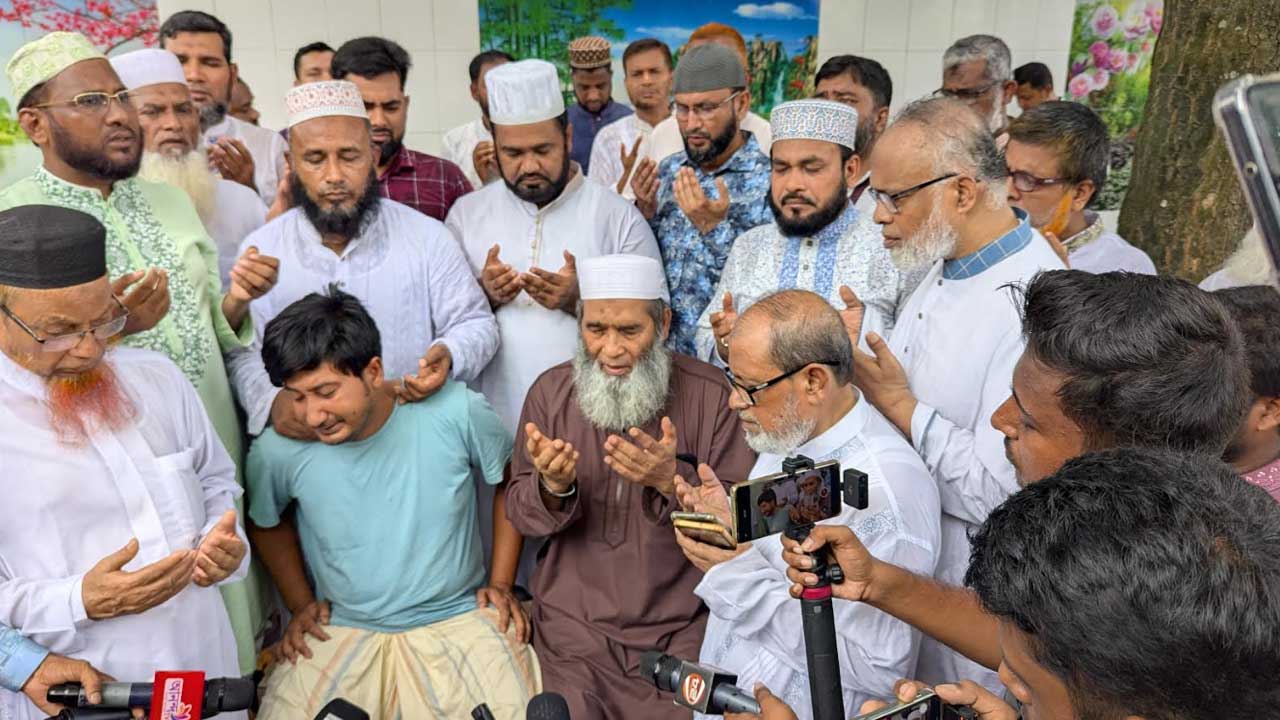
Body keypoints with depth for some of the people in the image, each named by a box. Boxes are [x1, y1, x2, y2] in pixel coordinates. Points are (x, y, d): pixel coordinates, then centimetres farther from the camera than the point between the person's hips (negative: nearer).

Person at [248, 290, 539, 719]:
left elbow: (510, 483, 3)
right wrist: (300, 603, 7)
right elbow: (266, 523, 13)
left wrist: (502, 581, 3)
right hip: (341, 631, 2)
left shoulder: (455, 413, -16)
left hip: (457, 619, -1)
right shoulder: (278, 450, -11)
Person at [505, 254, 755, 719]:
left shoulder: (710, 393, -9)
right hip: (575, 623, 2)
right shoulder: (550, 391, -2)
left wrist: (674, 481, -28)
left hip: (682, 626, -1)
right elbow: (518, 513, 2)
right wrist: (552, 488, -20)